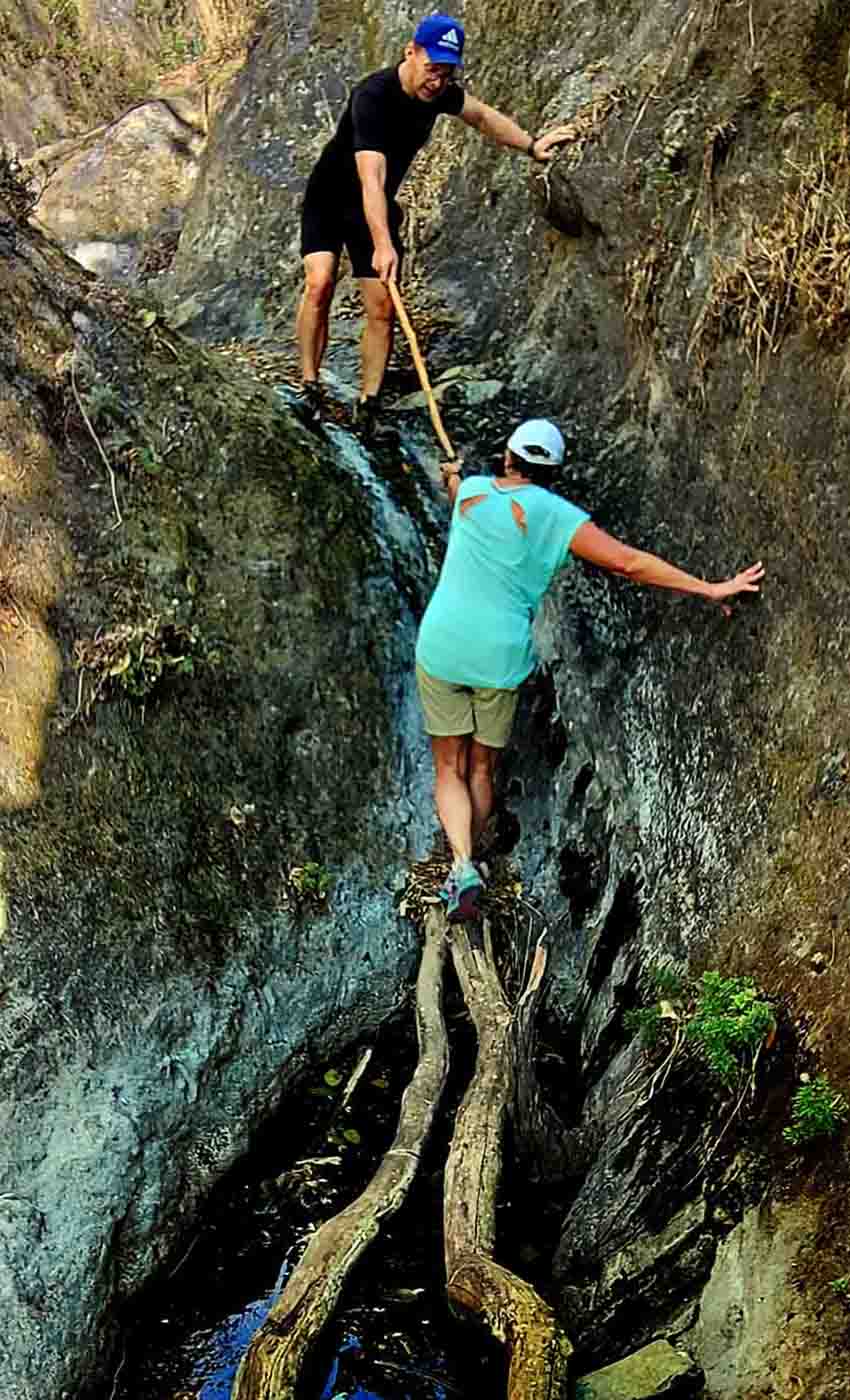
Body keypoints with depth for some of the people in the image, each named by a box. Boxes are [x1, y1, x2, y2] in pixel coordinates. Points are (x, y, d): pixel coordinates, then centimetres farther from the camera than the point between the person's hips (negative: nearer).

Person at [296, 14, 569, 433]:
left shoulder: (439, 93, -10)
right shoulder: (373, 96, -32)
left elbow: (481, 115, 13)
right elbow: (371, 179, -44)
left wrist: (531, 145, 9)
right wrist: (382, 244, -55)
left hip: (379, 211, 5)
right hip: (328, 202, -5)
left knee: (382, 309, -4)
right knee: (319, 282, -26)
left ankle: (368, 407, 2)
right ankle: (309, 388, -17)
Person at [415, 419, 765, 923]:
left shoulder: (471, 491, 1)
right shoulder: (557, 516, -5)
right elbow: (628, 562, -11)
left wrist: (451, 476, 55)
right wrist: (709, 589, -6)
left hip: (441, 647, 1)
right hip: (501, 656, -1)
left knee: (450, 769, 8)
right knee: (483, 769, 18)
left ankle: (462, 866, -11)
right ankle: (467, 863, 23)